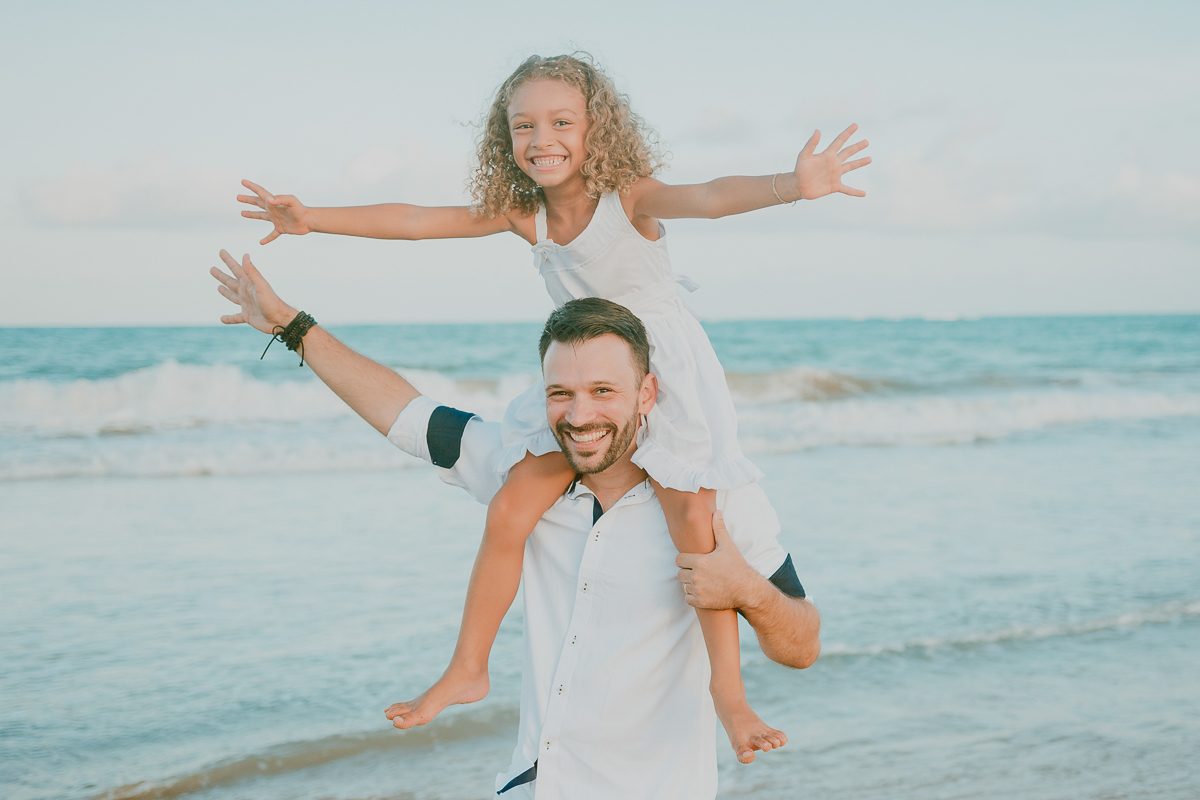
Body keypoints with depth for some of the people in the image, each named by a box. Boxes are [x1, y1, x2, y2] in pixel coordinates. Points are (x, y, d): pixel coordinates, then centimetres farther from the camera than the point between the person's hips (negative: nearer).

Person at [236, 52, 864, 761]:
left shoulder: (629, 197, -18)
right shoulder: (522, 214, -2)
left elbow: (708, 197, -37)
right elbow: (416, 221, 4)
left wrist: (791, 184, -57)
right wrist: (313, 217, 6)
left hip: (670, 374, -5)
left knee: (693, 522, -15)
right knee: (510, 510, -4)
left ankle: (729, 693, -1)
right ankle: (468, 669, 13)